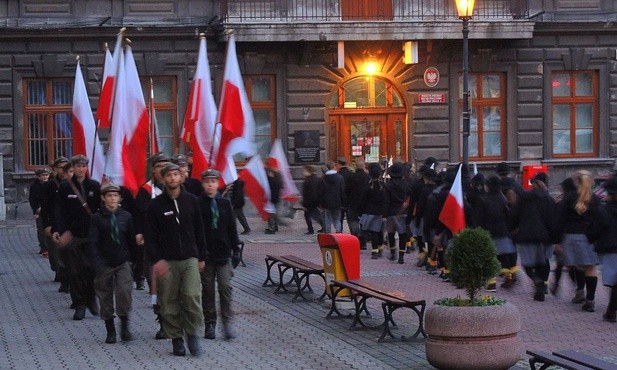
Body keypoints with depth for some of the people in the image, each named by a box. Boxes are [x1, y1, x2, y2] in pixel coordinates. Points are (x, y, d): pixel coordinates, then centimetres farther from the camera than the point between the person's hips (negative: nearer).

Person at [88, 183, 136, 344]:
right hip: (104, 264, 0)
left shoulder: (126, 216, 4)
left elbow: (132, 240, 11)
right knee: (105, 297, 5)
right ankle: (110, 331, 17)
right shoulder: (97, 218, -2)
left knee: (124, 291, -16)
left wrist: (131, 258, 5)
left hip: (123, 262, 0)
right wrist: (98, 264, -16)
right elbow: (93, 242, -7)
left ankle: (124, 326, -1)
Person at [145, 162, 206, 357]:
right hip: (166, 261, 0)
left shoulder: (191, 200, 6)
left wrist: (201, 257, 10)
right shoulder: (155, 205, 0)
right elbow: (150, 235, 0)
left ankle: (193, 334, 4)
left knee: (192, 296, -13)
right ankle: (176, 339, 14)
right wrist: (156, 260, -11)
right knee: (169, 303, 2)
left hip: (190, 259, 1)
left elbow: (199, 231, 11)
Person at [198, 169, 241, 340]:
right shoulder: (197, 204, -2)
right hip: (205, 254, -1)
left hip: (223, 254, 1)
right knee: (208, 290, 6)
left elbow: (232, 228, 9)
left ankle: (227, 322, -2)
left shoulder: (225, 203, 5)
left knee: (225, 287, -8)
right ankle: (209, 324, 14)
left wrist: (236, 250, 6)